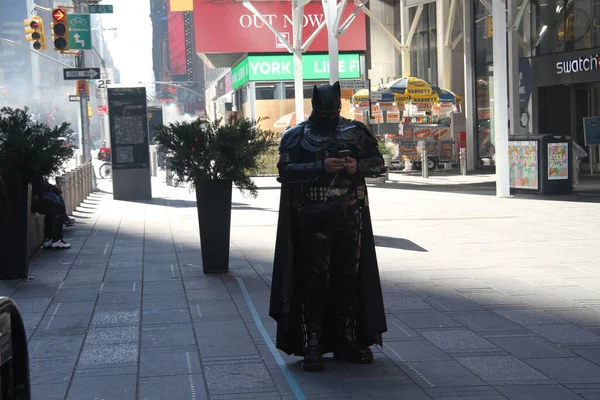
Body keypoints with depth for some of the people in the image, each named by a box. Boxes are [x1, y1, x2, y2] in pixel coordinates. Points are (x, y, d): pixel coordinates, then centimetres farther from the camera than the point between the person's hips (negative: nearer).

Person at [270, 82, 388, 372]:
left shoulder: (355, 131, 10)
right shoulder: (296, 136, 1)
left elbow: (379, 163, 11)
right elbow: (285, 171, -11)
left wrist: (358, 167, -10)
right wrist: (320, 167, -22)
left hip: (350, 217, 3)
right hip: (313, 220, -3)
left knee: (350, 279, 7)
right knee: (315, 281, -6)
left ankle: (347, 341, 16)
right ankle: (312, 345, -2)